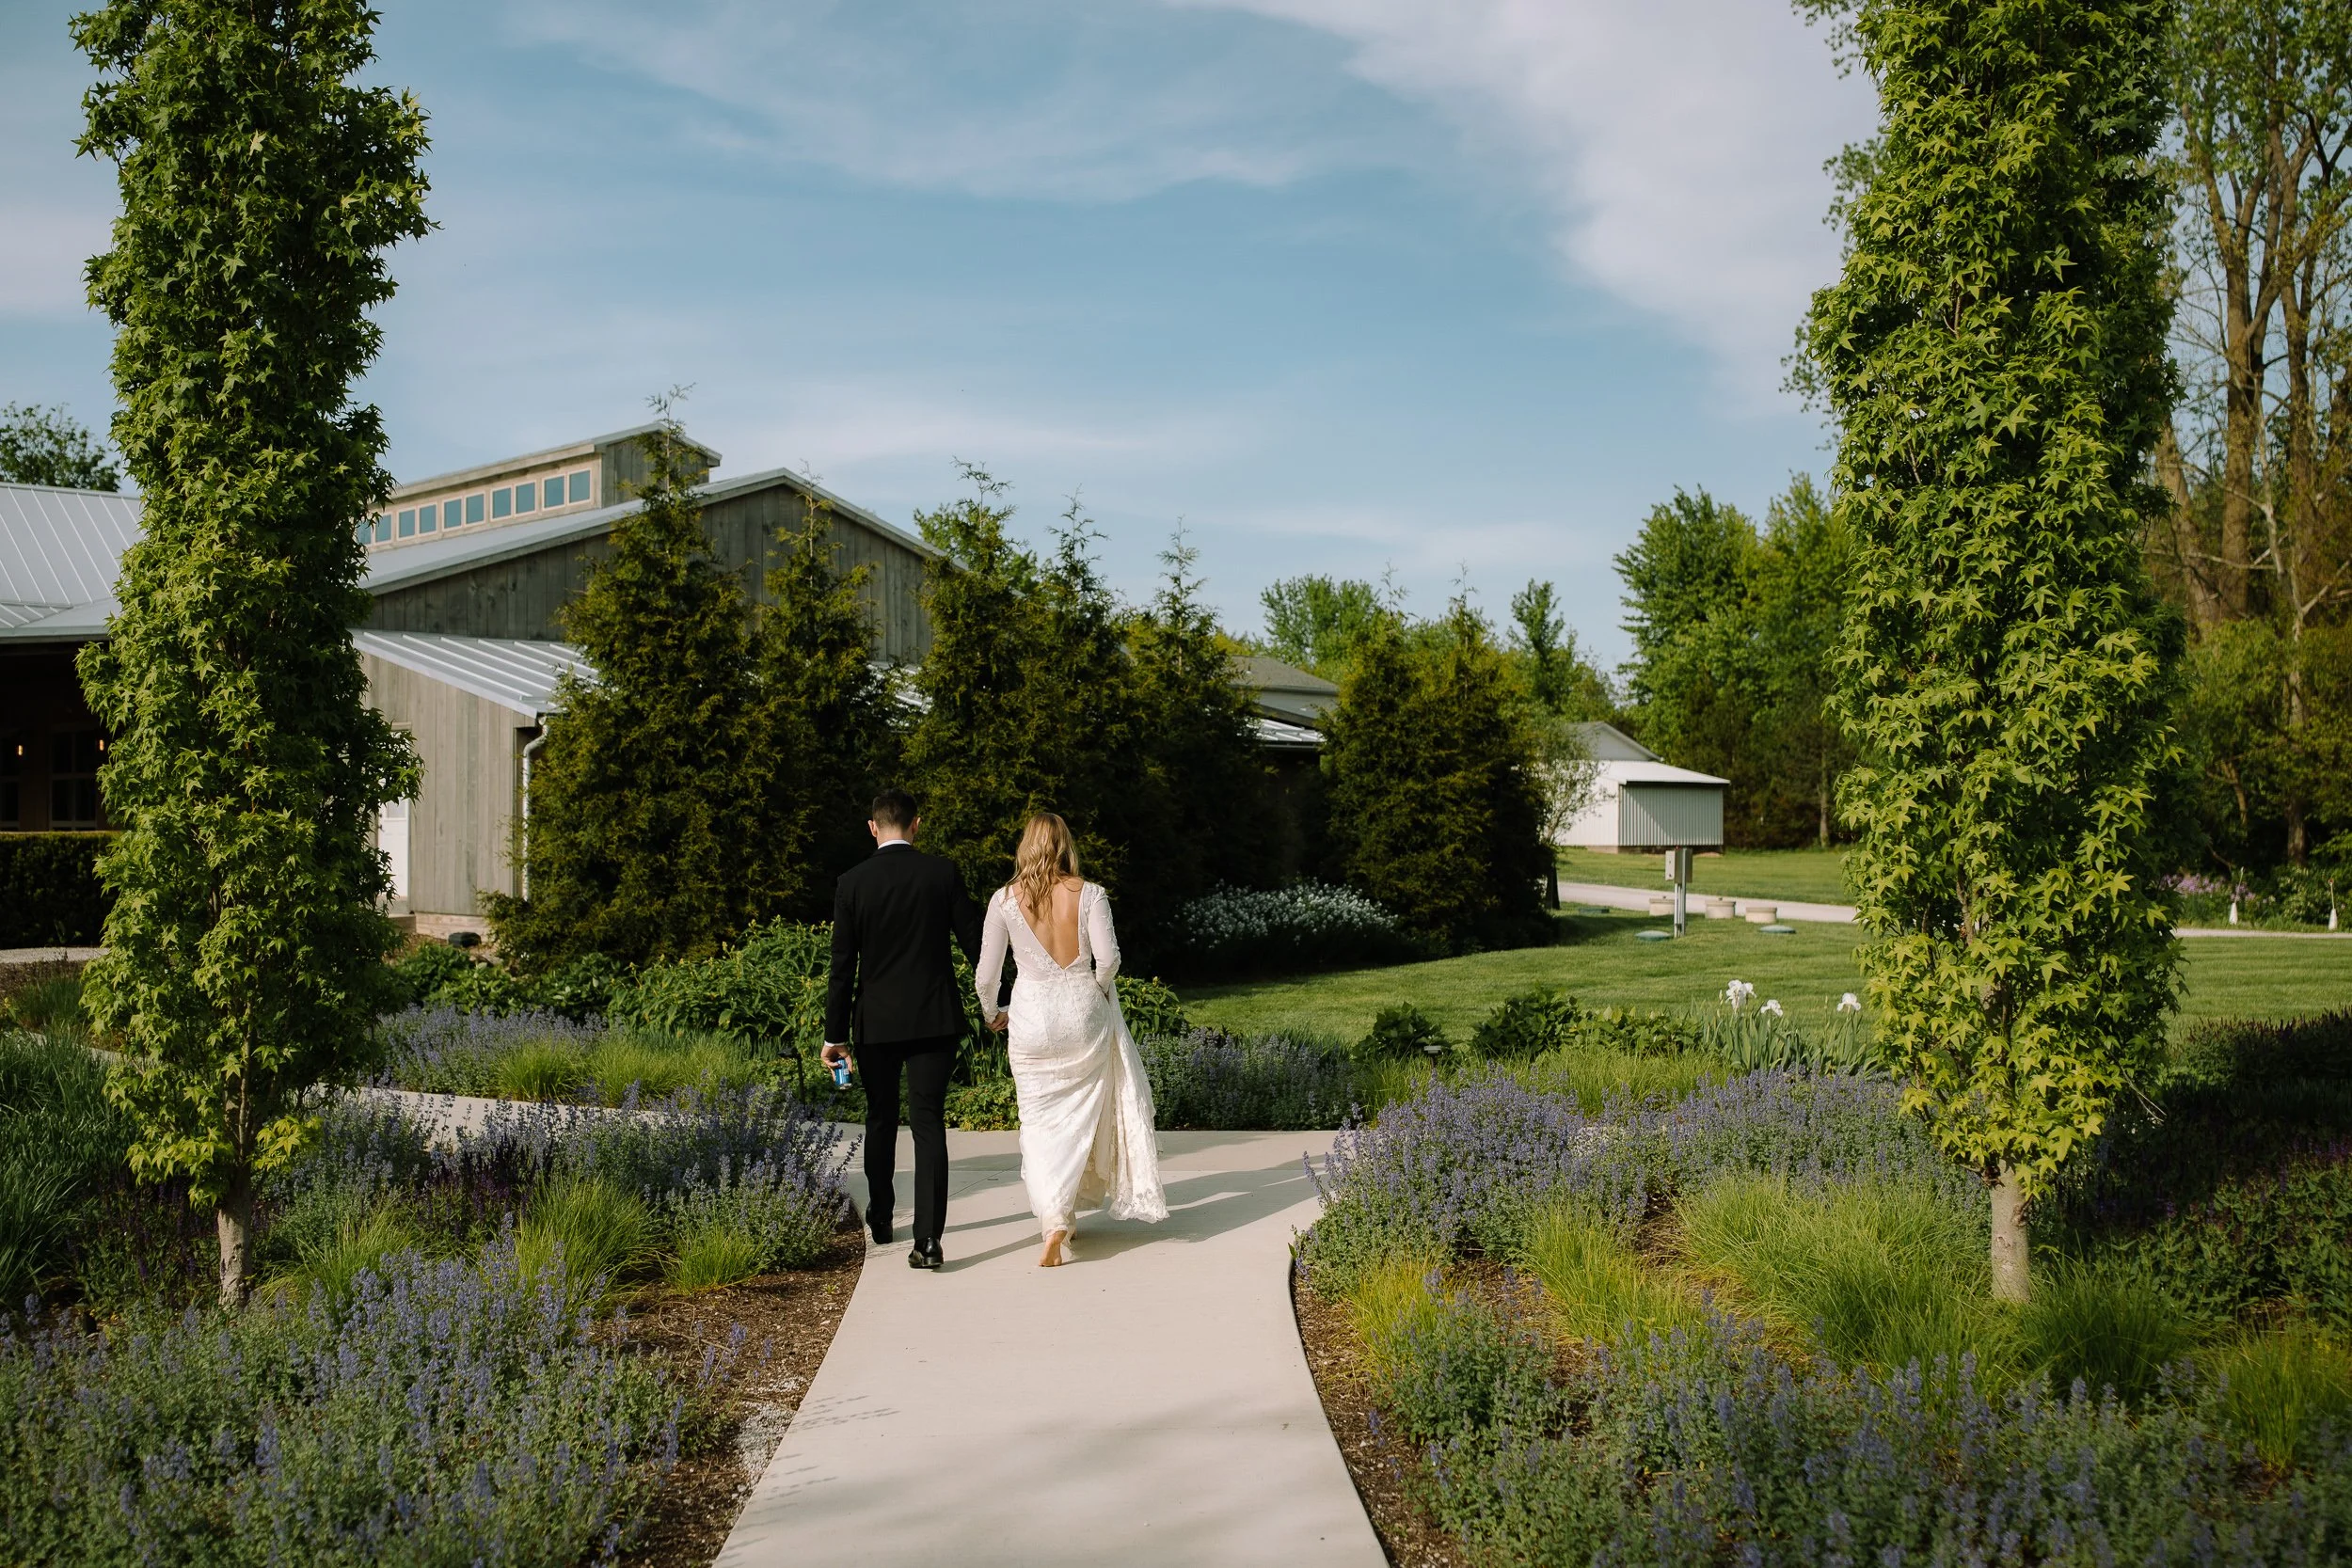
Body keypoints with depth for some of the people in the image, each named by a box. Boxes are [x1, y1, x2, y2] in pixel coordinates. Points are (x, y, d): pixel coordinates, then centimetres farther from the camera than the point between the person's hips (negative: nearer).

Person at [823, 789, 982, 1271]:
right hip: (934, 1019, -1)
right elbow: (974, 941, -1)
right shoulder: (943, 873, -4)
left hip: (875, 1022, 1)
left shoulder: (851, 883, -5)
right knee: (928, 1123, -1)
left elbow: (842, 965, -3)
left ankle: (880, 1219, 33)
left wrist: (834, 1034, 3)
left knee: (881, 1119, 18)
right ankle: (928, 1239, -11)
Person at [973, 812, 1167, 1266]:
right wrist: (1097, 992, 9)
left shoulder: (1005, 899, -1)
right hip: (1083, 1014, 1)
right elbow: (1108, 958, -12)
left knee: (1041, 1123, 4)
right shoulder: (1089, 894, -2)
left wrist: (992, 1014, 18)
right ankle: (1065, 1215, 21)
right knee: (1080, 1116, 16)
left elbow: (986, 973, 0)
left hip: (1031, 1017, 0)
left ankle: (1055, 1219, -11)